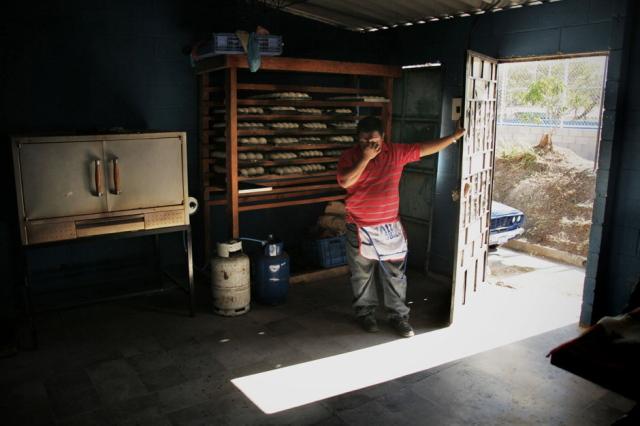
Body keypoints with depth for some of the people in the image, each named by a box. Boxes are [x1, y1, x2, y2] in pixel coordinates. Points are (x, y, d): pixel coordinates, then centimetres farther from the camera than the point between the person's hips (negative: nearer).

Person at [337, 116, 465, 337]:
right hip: (360, 228, -2)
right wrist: (365, 158, -24)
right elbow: (344, 181, -22)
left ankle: (398, 315, 21)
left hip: (390, 226, 2)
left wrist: (454, 136, -1)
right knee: (362, 274, 11)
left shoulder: (396, 152, -1)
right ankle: (365, 313, 28)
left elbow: (425, 148, 2)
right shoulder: (350, 156, -7)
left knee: (395, 274, 8)